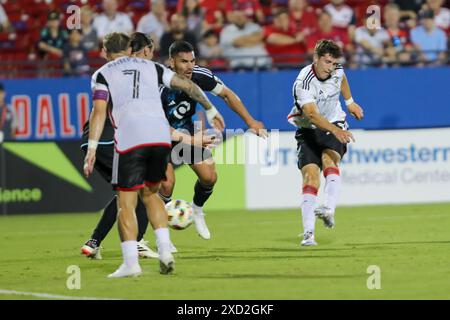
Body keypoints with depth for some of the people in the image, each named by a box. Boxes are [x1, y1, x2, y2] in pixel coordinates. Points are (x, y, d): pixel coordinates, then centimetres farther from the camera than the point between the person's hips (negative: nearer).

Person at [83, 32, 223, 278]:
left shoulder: (102, 74, 12)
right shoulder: (151, 67, 23)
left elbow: (99, 111, -2)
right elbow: (188, 86, 25)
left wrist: (91, 148, -7)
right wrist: (210, 110, 37)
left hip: (129, 139, -4)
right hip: (160, 136, 4)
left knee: (126, 203, 2)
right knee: (150, 193, 22)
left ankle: (131, 262, -9)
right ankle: (164, 250, 7)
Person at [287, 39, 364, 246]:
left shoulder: (336, 71, -7)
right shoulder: (303, 83, -26)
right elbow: (312, 115, -39)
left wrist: (350, 102, 27)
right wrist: (335, 130, -53)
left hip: (335, 126, 3)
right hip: (309, 130, -3)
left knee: (329, 158, -28)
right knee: (310, 173, -18)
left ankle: (329, 210, -45)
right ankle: (308, 233, -21)